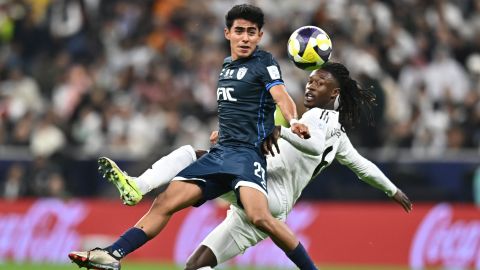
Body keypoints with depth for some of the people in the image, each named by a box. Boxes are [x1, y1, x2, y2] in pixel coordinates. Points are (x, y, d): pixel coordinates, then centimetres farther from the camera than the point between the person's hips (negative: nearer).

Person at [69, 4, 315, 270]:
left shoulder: (264, 63, -3)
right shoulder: (227, 66, 18)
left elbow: (281, 96, -20)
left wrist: (293, 121, -39)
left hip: (248, 153, -7)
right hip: (220, 152, 7)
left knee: (258, 216, -30)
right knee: (165, 202, 0)